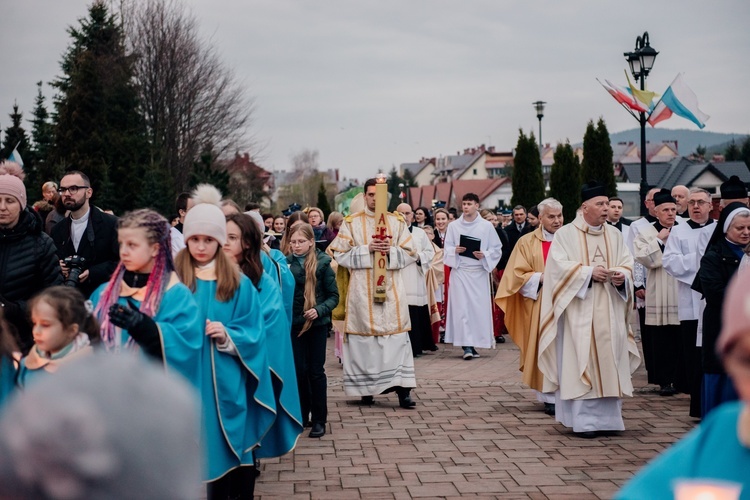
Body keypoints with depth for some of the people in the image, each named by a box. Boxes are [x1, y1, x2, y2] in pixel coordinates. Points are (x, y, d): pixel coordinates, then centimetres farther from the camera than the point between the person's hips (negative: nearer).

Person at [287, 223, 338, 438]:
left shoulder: (322, 263, -7)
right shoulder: (286, 263, -2)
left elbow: (334, 296, -5)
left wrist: (319, 310, -19)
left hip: (317, 323, -2)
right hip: (294, 323, 2)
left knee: (316, 371, 4)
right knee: (299, 370, 8)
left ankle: (319, 419, 11)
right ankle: (302, 415, 22)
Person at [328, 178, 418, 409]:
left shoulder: (397, 222, 9)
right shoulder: (351, 222, 3)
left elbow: (410, 252, 7)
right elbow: (339, 253, -2)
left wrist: (390, 250, -12)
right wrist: (367, 249, -13)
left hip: (391, 288, 1)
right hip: (362, 290, -1)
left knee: (397, 336, -4)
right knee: (364, 337, 0)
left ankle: (402, 388, -5)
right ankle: (366, 387, 11)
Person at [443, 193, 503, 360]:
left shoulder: (487, 226, 3)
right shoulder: (453, 226, 6)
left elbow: (497, 249, 5)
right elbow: (447, 248, 8)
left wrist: (484, 255, -12)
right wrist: (455, 250, -12)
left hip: (479, 272, 0)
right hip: (460, 271, 0)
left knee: (479, 307, -1)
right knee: (462, 307, -7)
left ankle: (474, 343, 10)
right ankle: (466, 346, -7)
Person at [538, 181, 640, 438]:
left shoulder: (614, 234, 14)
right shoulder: (566, 234, 1)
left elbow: (627, 263, 10)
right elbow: (560, 266, -9)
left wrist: (622, 276, -11)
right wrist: (589, 272, -17)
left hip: (610, 310, 4)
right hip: (579, 310, -4)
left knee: (609, 361, 3)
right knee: (581, 361, -6)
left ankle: (608, 417, 10)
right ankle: (583, 420, -2)